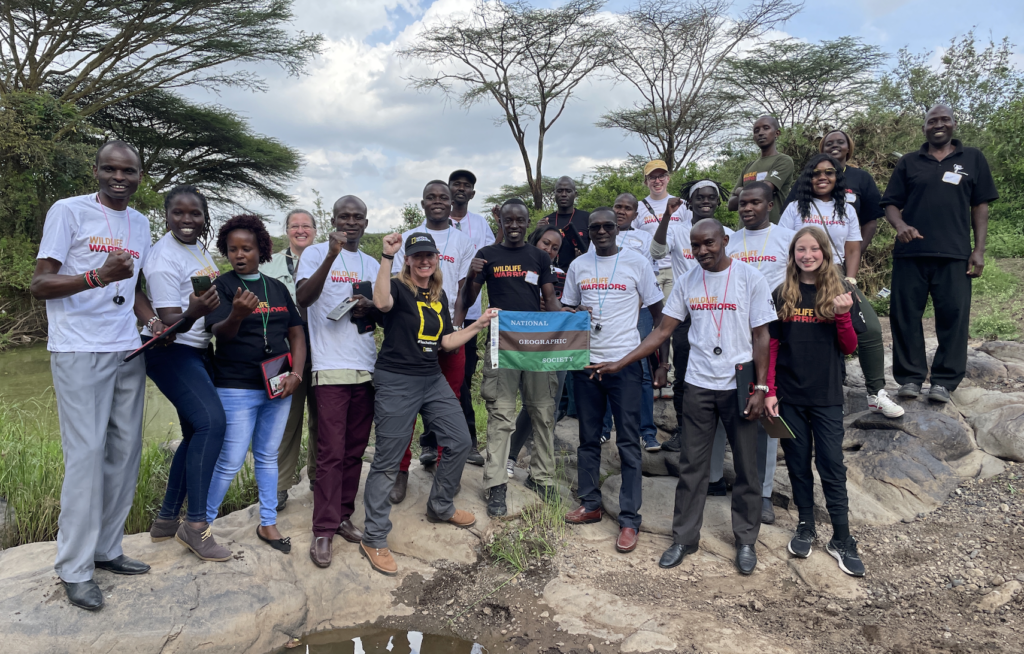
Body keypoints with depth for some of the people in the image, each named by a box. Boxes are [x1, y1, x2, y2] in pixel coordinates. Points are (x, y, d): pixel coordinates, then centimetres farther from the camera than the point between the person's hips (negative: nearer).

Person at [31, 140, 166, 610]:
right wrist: (98, 275, -24)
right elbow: (39, 285, -7)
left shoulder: (140, 224, 15)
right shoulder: (68, 211, -3)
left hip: (128, 351, 6)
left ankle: (107, 550, 19)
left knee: (126, 452, 6)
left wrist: (151, 319, 5)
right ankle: (75, 569, 4)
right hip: (79, 352, -6)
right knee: (87, 453, -7)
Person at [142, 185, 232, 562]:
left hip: (196, 352, 10)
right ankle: (195, 524, -15)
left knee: (196, 433, 10)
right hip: (170, 352, -9)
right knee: (212, 422, -23)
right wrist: (193, 312, -42)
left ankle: (167, 519, 20)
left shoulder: (197, 244, 6)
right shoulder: (164, 260, -19)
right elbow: (171, 322, -24)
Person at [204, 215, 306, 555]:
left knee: (268, 457, 13)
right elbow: (221, 333, -18)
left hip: (277, 386, 5)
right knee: (230, 462, -4)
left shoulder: (277, 288, 10)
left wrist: (296, 375, -4)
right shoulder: (222, 286, -4)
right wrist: (237, 315, -40)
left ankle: (268, 524, 24)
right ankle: (201, 524, 16)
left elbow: (296, 333, 10)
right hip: (236, 387, -5)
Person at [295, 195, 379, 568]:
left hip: (366, 367, 5)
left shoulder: (371, 264, 17)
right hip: (331, 368, -5)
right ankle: (323, 530, 3)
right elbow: (303, 298, -16)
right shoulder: (316, 253, 1)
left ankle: (343, 516, 21)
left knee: (355, 450, 10)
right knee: (331, 452, -5)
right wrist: (332, 254, -26)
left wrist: (369, 309, -3)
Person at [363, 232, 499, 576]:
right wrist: (387, 255, -33)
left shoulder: (439, 295, 13)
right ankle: (374, 539, 10)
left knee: (460, 442, 11)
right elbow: (382, 302, -34)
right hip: (396, 382, -7)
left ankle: (440, 507, 34)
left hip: (432, 380, 7)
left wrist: (480, 324, 11)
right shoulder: (398, 287, -8)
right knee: (388, 460, -2)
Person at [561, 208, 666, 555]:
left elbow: (657, 312, 2)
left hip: (625, 361, -4)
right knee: (588, 438, 12)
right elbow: (567, 309, 17)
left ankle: (629, 519, 6)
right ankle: (590, 504, 27)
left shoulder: (637, 263, -1)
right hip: (586, 360, 4)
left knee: (628, 442, 0)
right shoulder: (578, 266, 9)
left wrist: (662, 358, -3)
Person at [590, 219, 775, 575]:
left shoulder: (750, 277, -5)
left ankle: (746, 541, 25)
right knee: (692, 465, 8)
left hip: (739, 386, -2)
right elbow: (662, 330, 5)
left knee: (746, 467, 8)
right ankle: (684, 539, 20)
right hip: (698, 385, 2)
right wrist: (619, 363, -1)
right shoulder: (687, 281, 4)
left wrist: (760, 388, -9)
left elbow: (760, 336, -4)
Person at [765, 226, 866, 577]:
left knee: (832, 466, 1)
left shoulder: (841, 294, 2)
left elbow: (849, 347, 1)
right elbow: (771, 347, 3)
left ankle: (842, 540, 11)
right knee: (798, 463, 10)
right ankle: (805, 527, 25)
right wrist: (769, 391, -3)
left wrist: (842, 315, -16)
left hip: (827, 396, -1)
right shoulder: (781, 295, 3)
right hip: (789, 396, 1)